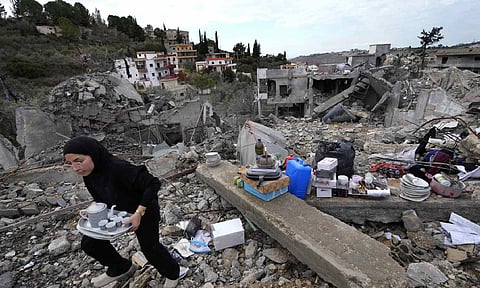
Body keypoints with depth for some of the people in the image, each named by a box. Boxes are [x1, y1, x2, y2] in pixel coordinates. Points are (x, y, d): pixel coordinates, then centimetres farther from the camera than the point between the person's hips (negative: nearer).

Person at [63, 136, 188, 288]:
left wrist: (139, 213, -35)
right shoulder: (88, 173, -11)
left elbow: (153, 183, -35)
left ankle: (174, 272, 36)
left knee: (149, 247, 6)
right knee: (89, 242, 8)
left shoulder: (119, 168, -37)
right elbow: (101, 196, 8)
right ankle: (121, 268, 34)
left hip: (144, 211, -7)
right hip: (116, 212, 7)